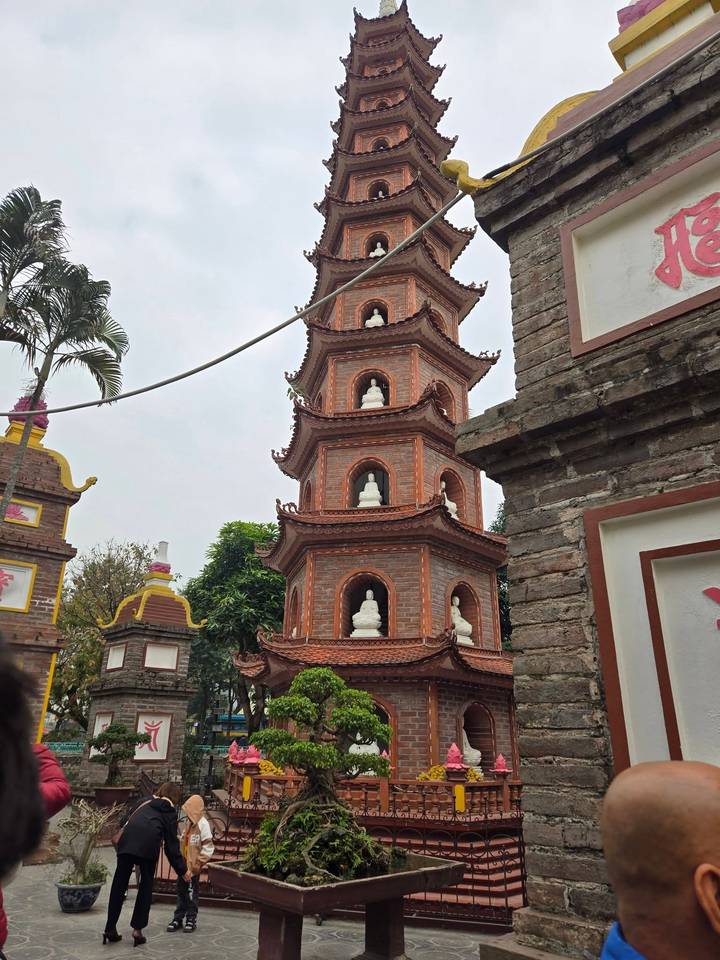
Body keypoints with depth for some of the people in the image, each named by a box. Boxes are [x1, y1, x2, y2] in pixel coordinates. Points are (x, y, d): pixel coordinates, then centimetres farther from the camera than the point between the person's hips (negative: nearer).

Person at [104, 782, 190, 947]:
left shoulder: (144, 801, 32)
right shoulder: (170, 812, 21)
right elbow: (171, 844, 17)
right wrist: (182, 870, 22)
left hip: (127, 839, 3)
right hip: (149, 843, -2)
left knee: (119, 884, 14)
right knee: (146, 886, 14)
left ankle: (110, 929, 18)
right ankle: (137, 930, 14)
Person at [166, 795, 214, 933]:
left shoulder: (203, 824, -18)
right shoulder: (186, 823, 2)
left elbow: (208, 847, -16)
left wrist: (198, 863, -14)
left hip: (194, 866, -6)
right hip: (183, 864, 6)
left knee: (192, 892, 4)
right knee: (181, 891, 13)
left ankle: (191, 918, 18)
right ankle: (178, 918, 24)